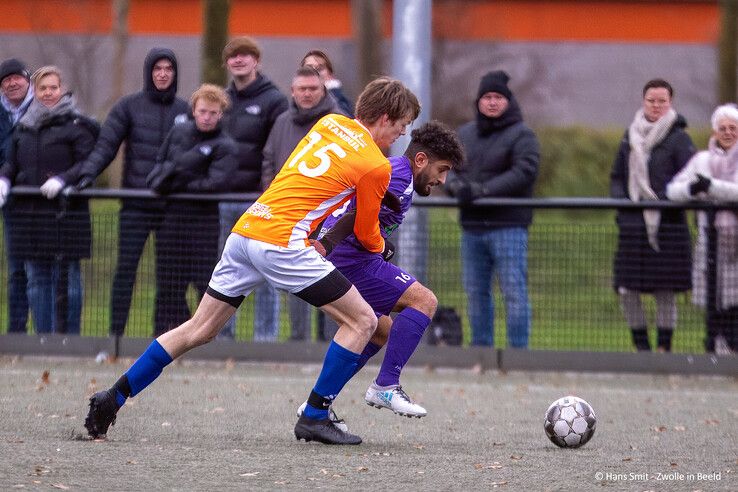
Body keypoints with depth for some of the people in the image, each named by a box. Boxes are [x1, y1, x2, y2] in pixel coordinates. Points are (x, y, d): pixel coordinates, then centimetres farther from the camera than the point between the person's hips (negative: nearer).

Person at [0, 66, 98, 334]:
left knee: (65, 278, -3)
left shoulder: (76, 125, -1)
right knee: (36, 279, 8)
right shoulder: (23, 126, 15)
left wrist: (63, 179, -22)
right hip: (29, 211, 5)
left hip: (65, 213, -5)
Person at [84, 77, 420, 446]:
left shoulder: (330, 122, 16)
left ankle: (111, 400, 16)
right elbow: (367, 234, 12)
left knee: (198, 331, 16)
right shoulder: (376, 166, -2)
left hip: (244, 231, 8)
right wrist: (380, 247, 33)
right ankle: (314, 418, 0)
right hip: (283, 244, -8)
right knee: (362, 321, 2)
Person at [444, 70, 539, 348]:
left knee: (514, 291, -9)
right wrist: (456, 185, -13)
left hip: (508, 225, -6)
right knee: (476, 292, 10)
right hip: (472, 228, 6)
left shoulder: (521, 135, -2)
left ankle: (519, 350, -6)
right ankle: (480, 348, 18)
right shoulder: (465, 134, 17)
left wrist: (481, 190, -21)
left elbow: (524, 172, -15)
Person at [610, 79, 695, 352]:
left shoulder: (678, 139, -2)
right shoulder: (631, 136, 13)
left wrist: (665, 200, -18)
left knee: (665, 292, -1)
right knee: (626, 290, 0)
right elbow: (617, 176, 20)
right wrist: (620, 200, 3)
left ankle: (664, 347, 8)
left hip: (667, 226, -4)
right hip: (632, 225, 4)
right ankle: (641, 346, 12)